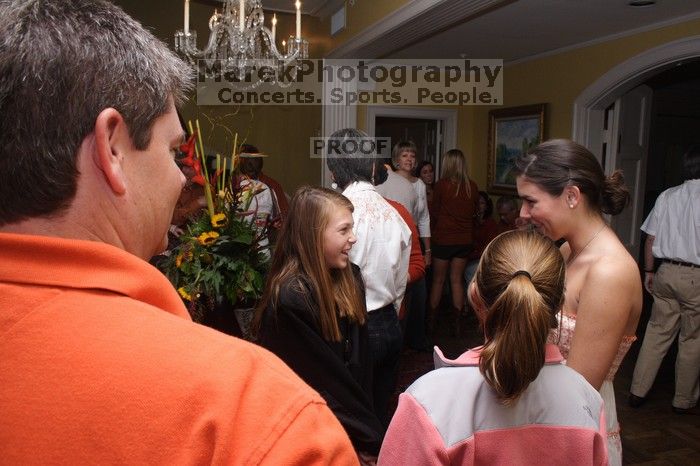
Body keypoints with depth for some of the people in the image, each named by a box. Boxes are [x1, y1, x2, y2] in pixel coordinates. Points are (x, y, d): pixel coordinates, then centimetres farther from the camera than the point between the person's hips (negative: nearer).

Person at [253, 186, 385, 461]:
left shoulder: (349, 278, -3)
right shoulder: (290, 299, -26)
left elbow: (360, 361, 2)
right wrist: (371, 435, -11)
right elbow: (320, 387, -20)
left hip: (352, 418, 6)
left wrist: (363, 416, -2)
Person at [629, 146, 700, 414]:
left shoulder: (667, 197, 4)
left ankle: (637, 392, 16)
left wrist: (649, 272, 16)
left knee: (657, 332, 12)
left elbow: (650, 240, 7)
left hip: (667, 272, 4)